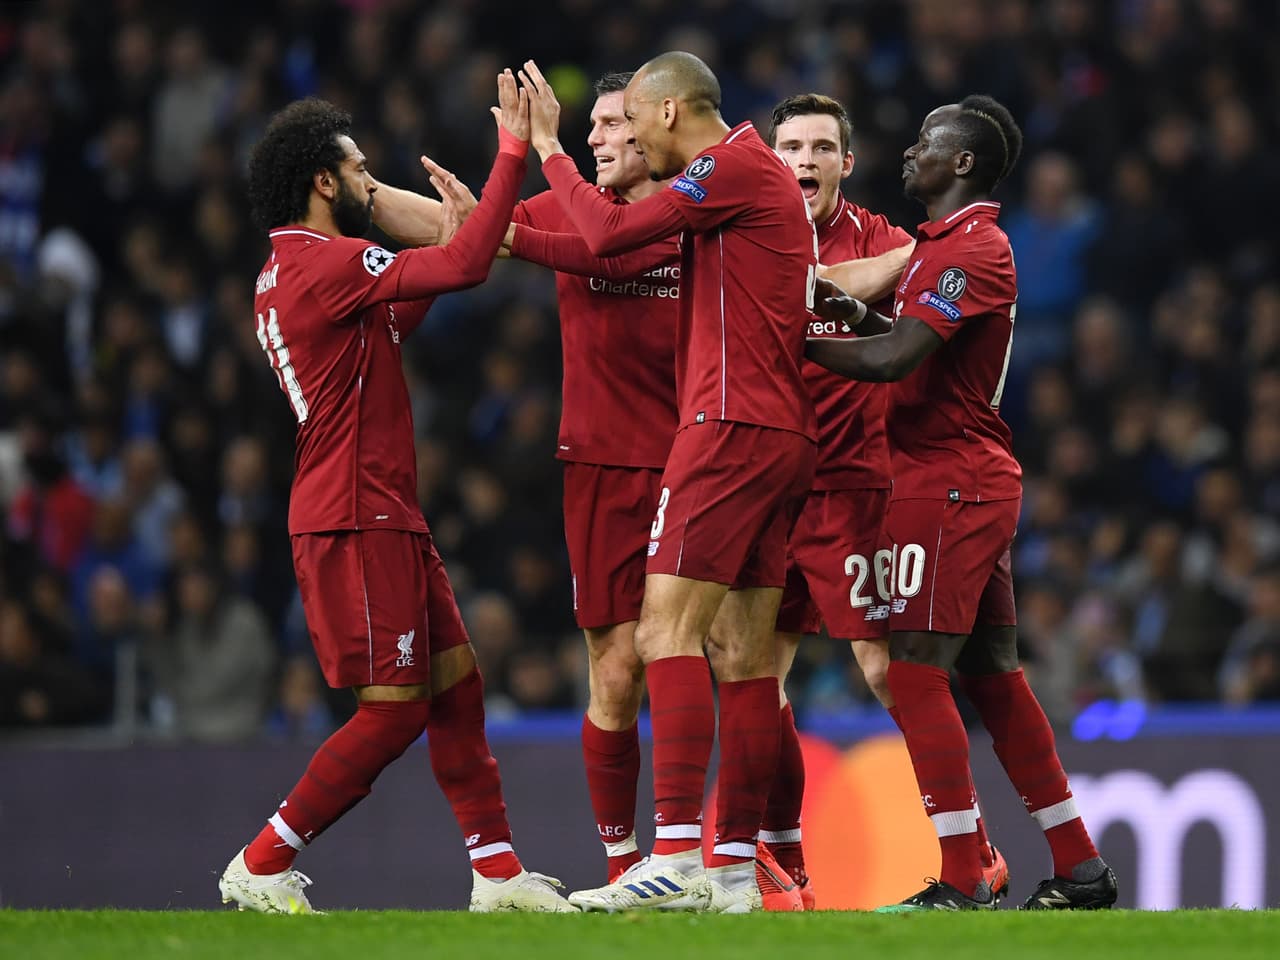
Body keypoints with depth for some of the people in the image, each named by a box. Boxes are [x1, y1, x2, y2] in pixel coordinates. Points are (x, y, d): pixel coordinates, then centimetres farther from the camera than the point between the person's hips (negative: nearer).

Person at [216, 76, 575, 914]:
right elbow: (467, 269, -22)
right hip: (356, 521, -10)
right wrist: (514, 150, -17)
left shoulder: (287, 273, 15)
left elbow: (383, 330, 31)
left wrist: (444, 239, 24)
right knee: (393, 712, -7)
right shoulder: (326, 263, -16)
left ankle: (498, 873, 10)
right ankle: (262, 868, -1)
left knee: (455, 683, 9)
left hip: (383, 514, 10)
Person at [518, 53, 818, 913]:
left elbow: (608, 235, -11)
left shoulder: (734, 167, -8)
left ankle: (677, 855, -22)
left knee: (668, 629, -14)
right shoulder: (755, 173, 22)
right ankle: (735, 867, 5)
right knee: (745, 655, 7)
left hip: (733, 426, -10)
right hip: (785, 434, 10)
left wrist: (550, 149, 3)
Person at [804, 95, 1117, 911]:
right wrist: (853, 312, 2)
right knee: (993, 677, 12)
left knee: (917, 672, -11)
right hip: (978, 483, 10)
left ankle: (963, 883, -13)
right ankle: (1080, 868, 15)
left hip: (948, 482, -10)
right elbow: (912, 339, 21)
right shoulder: (942, 243, 18)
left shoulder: (974, 250, -15)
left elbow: (893, 359, -22)